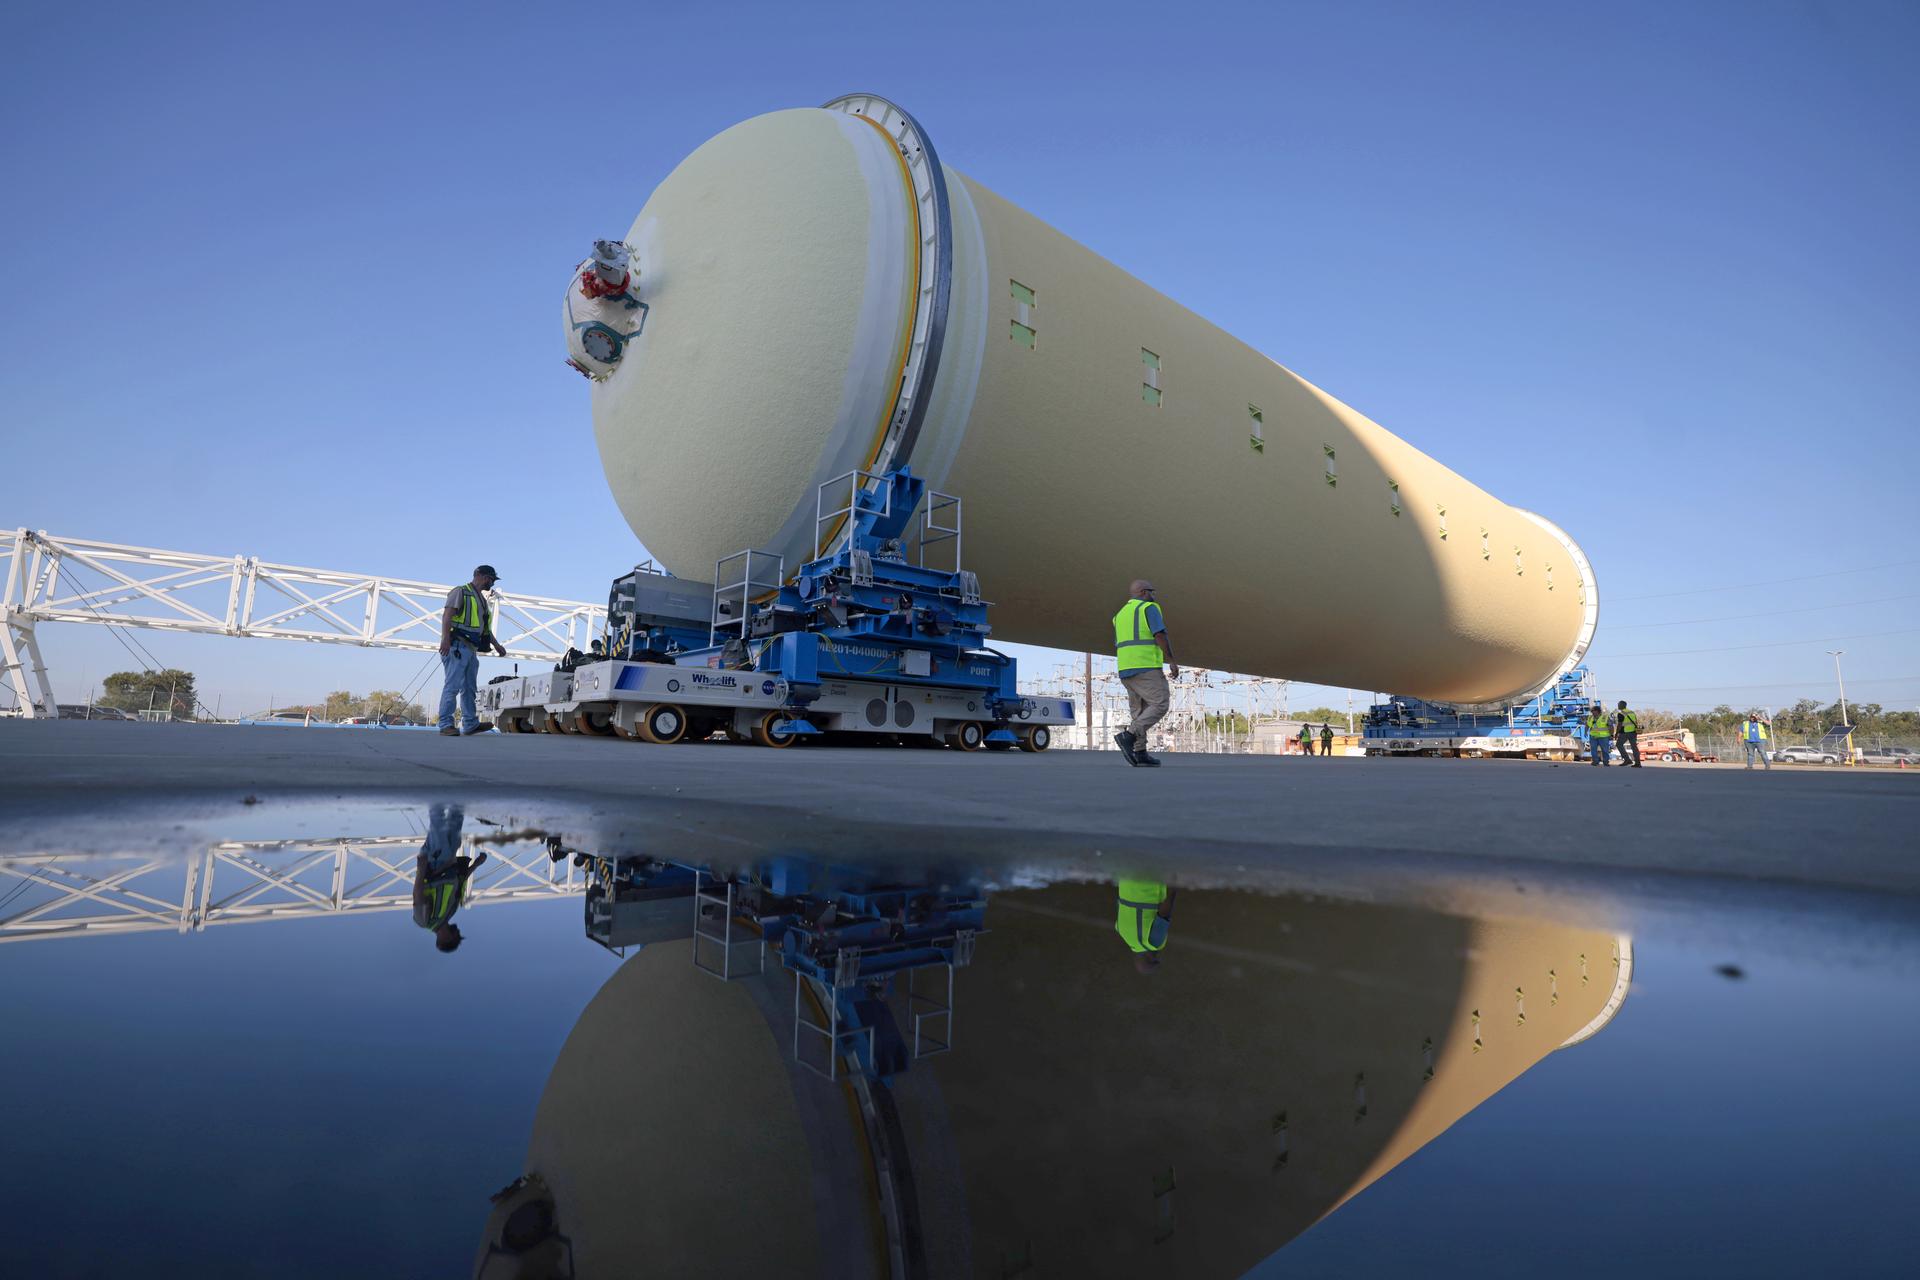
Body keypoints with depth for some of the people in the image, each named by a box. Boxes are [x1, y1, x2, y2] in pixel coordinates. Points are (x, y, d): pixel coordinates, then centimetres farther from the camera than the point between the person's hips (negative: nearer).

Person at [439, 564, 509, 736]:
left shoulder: (482, 600, 25)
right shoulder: (461, 592, -2)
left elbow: (485, 628, 31)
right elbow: (447, 614, -14)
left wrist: (496, 644, 25)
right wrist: (445, 638, -25)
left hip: (472, 649, 9)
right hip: (457, 646, -9)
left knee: (469, 688, 11)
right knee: (452, 686, -12)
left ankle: (470, 724, 16)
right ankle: (446, 725, -11)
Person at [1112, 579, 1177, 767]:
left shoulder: (1120, 615, 20)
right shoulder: (1149, 608, -2)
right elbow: (1160, 635, -14)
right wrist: (1172, 662, -13)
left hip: (1126, 670, 8)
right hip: (1146, 667, -8)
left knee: (1140, 712, 10)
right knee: (1159, 706, -6)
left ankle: (1139, 753, 4)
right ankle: (1128, 736, -19)